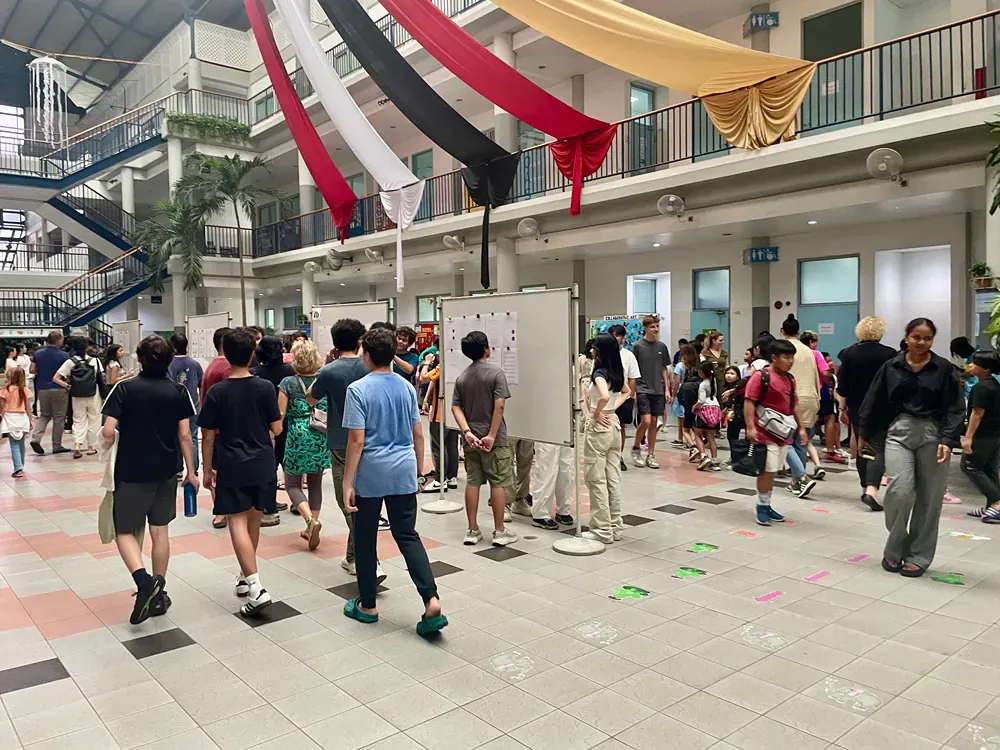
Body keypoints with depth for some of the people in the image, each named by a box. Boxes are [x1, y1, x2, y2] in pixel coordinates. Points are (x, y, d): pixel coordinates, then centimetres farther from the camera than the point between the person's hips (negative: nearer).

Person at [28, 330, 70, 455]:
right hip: (59, 389, -5)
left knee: (44, 415, 19)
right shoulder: (64, 355, -10)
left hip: (42, 388, 5)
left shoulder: (38, 353, 4)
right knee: (59, 417, 5)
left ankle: (36, 438, -1)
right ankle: (57, 446, 9)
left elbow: (32, 370, 8)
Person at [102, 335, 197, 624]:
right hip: (167, 471, 3)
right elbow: (185, 436, -3)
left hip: (131, 472, -3)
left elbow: (108, 432, -14)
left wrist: (109, 445, 9)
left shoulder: (124, 389, -9)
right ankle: (158, 594, 19)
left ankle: (144, 580, -14)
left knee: (124, 531, 9)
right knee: (160, 531, 12)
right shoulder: (178, 392, -3)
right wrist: (191, 472, 5)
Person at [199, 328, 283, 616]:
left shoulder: (217, 392, -7)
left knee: (237, 522, -2)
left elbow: (208, 435, -4)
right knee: (253, 521, 17)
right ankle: (246, 575, 33)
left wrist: (207, 469, 7)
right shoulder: (266, 388, -4)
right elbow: (277, 429, -1)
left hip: (231, 466, -3)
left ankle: (256, 588, -13)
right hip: (262, 464, 3)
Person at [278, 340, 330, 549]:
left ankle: (311, 520, -12)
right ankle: (311, 529, 22)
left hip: (297, 439, -3)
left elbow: (280, 414, -8)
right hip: (321, 439, 3)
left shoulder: (288, 383, -8)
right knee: (316, 483, 16)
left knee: (292, 484, 10)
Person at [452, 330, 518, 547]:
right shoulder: (495, 373, -9)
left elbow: (456, 407, -1)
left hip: (471, 438, 5)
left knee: (472, 481, 10)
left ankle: (472, 530, 15)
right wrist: (492, 435, -15)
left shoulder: (462, 376, 8)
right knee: (498, 482, 3)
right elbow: (499, 406, -17)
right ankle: (499, 531, 8)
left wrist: (467, 431, -9)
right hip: (493, 438, -5)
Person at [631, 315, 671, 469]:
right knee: (646, 421, -13)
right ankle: (636, 448, 10)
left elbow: (664, 369, 13)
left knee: (654, 423, 6)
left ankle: (650, 455, 14)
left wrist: (667, 389, 7)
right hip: (642, 389, -4)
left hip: (658, 390, 4)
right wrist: (633, 391, -7)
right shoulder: (637, 346, -4)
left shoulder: (661, 346, 8)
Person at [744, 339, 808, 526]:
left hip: (783, 433, 7)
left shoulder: (790, 379, 13)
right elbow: (748, 402, -14)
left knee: (772, 471, 12)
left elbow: (794, 405, 21)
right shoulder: (761, 376, -10)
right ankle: (762, 507, 6)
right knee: (767, 470, -6)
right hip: (766, 433, -7)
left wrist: (801, 427, 16)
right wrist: (750, 427, -20)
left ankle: (767, 505, 21)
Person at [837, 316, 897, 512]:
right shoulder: (889, 354, -7)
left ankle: (866, 488, 24)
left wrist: (843, 408, 9)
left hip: (857, 408, 3)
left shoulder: (849, 353, -1)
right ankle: (872, 489, -19)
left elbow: (842, 385, 0)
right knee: (879, 448, -3)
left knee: (861, 447, 15)